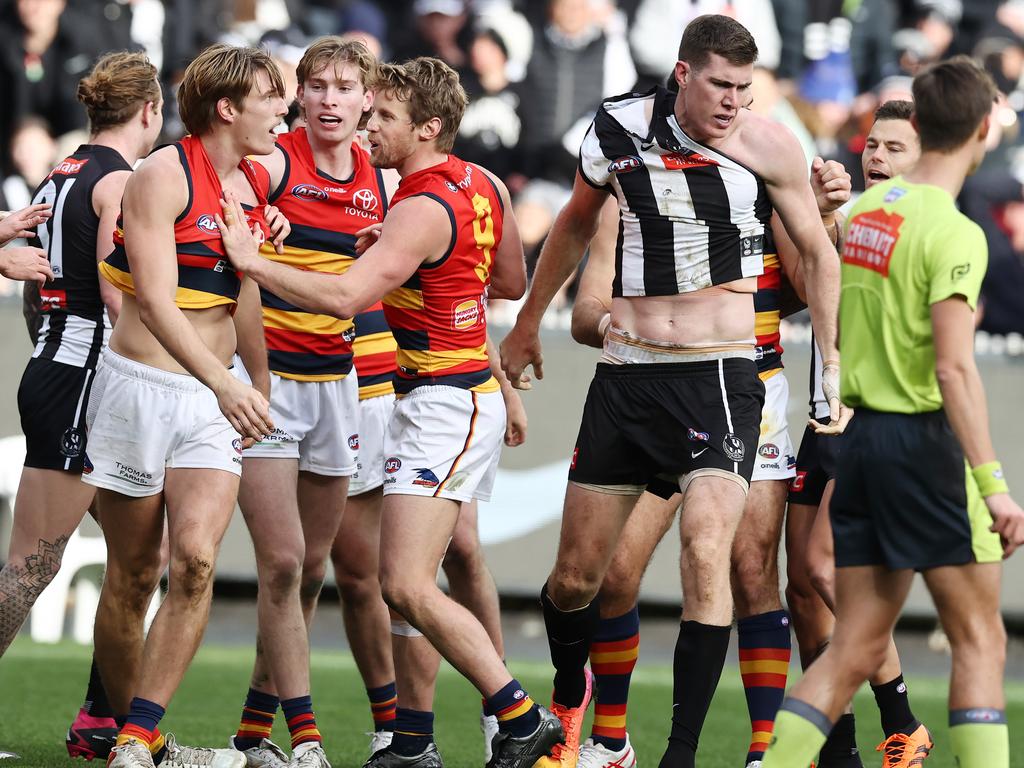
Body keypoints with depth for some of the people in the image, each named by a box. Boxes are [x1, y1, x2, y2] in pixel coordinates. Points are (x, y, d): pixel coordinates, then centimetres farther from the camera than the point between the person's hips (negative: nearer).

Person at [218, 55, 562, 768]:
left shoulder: (423, 210, -19)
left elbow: (344, 296, -29)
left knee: (408, 585, -15)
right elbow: (512, 282, 24)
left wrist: (252, 259, -22)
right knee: (403, 581, 10)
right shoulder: (484, 186, 9)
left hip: (445, 404, -10)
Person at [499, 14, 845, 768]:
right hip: (626, 375, 3)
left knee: (706, 555, -20)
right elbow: (576, 224, 20)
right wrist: (528, 323, 29)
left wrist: (833, 364, 7)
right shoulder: (620, 127, 0)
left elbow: (817, 254, 8)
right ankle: (569, 695, 37)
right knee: (576, 576, 6)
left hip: (721, 375, -3)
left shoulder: (769, 146, -6)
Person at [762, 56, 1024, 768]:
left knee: (857, 648, 8)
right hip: (923, 441, -7)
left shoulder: (863, 209, 9)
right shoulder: (952, 232, -14)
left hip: (858, 435, 7)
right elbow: (955, 369, -21)